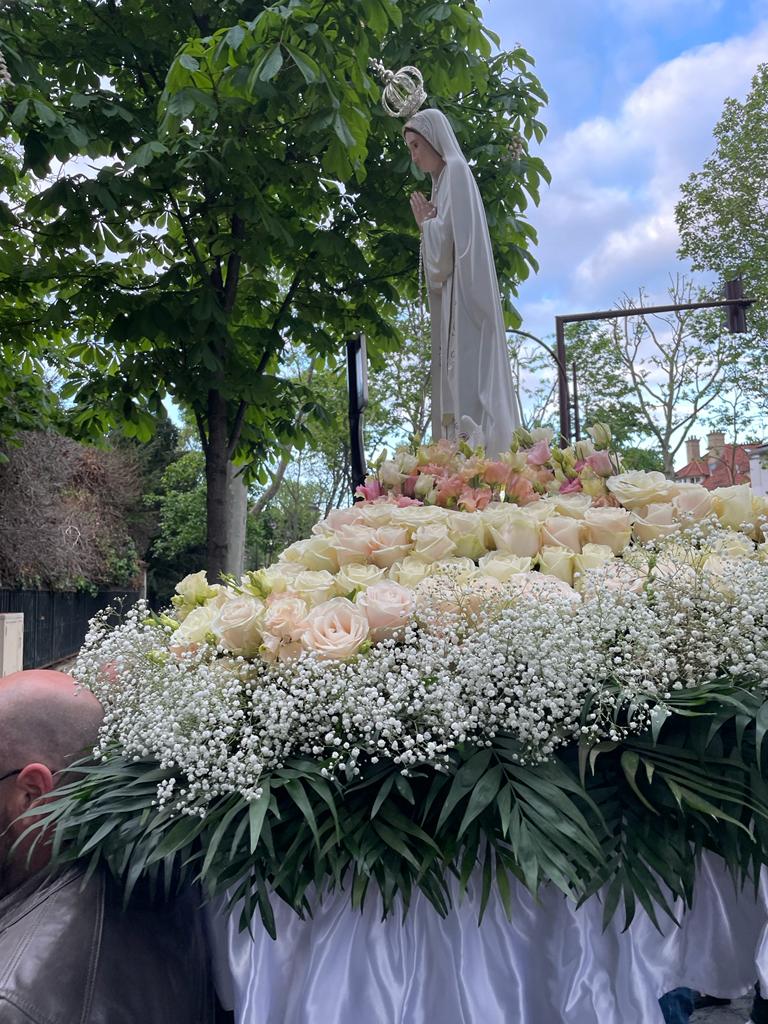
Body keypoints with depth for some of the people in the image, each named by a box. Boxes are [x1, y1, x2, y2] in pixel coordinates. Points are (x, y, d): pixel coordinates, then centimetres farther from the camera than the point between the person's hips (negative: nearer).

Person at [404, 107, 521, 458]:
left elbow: (445, 245, -13)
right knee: (455, 385, 4)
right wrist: (428, 223, 12)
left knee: (466, 383, -16)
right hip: (452, 307, 9)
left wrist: (425, 223, 3)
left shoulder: (455, 171, -2)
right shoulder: (444, 178, 24)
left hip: (464, 299, -9)